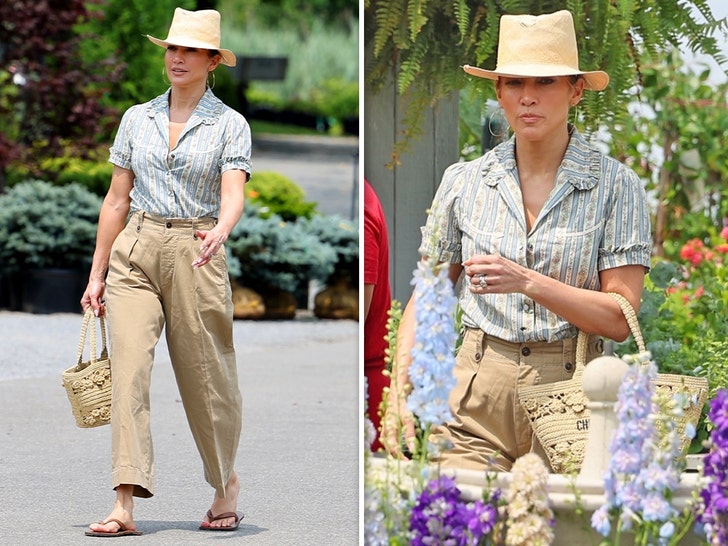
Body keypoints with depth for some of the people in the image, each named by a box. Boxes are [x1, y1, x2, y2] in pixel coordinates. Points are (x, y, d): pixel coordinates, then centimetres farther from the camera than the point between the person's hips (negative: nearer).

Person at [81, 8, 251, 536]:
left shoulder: (230, 125, 1)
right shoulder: (138, 119, 11)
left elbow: (234, 195, -13)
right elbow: (117, 200, 13)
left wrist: (221, 231, -35)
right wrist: (97, 274, 11)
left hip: (195, 255, -2)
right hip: (135, 253, 2)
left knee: (205, 374, 5)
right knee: (129, 369, -12)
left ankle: (227, 481, 30)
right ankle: (125, 506, -18)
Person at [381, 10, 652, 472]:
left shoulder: (616, 187, 0)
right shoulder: (463, 182, 7)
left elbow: (620, 317, -6)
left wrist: (528, 282, -18)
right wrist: (400, 392, -2)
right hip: (477, 396, 2)